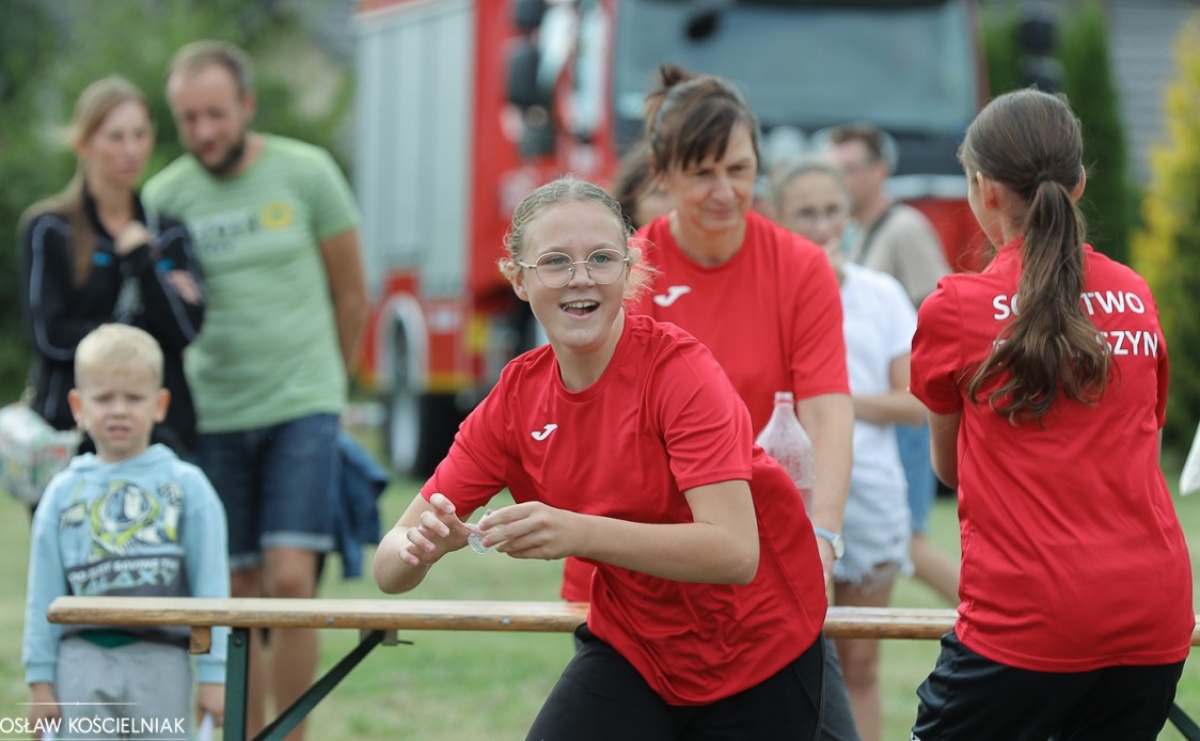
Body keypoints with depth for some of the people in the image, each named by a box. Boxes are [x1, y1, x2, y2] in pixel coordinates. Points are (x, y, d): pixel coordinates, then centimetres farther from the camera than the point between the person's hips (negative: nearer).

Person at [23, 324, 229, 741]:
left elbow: (211, 586, 0)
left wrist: (213, 674, -4)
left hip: (160, 659, -1)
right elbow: (43, 596, 7)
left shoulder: (186, 487, 2)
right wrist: (40, 679, 3)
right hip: (84, 657, 1)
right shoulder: (64, 492, 7)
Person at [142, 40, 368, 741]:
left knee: (291, 579, -13)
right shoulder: (165, 197, 1)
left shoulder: (306, 173, -2)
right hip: (215, 417, 2)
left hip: (303, 408, -2)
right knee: (238, 597, 4)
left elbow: (351, 295, 9)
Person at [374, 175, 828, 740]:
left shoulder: (678, 369, -20)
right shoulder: (516, 397, -7)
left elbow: (735, 551, -32)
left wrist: (578, 532, -43)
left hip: (756, 649, -3)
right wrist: (420, 546, -33)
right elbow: (391, 569, -9)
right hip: (630, 646, 3)